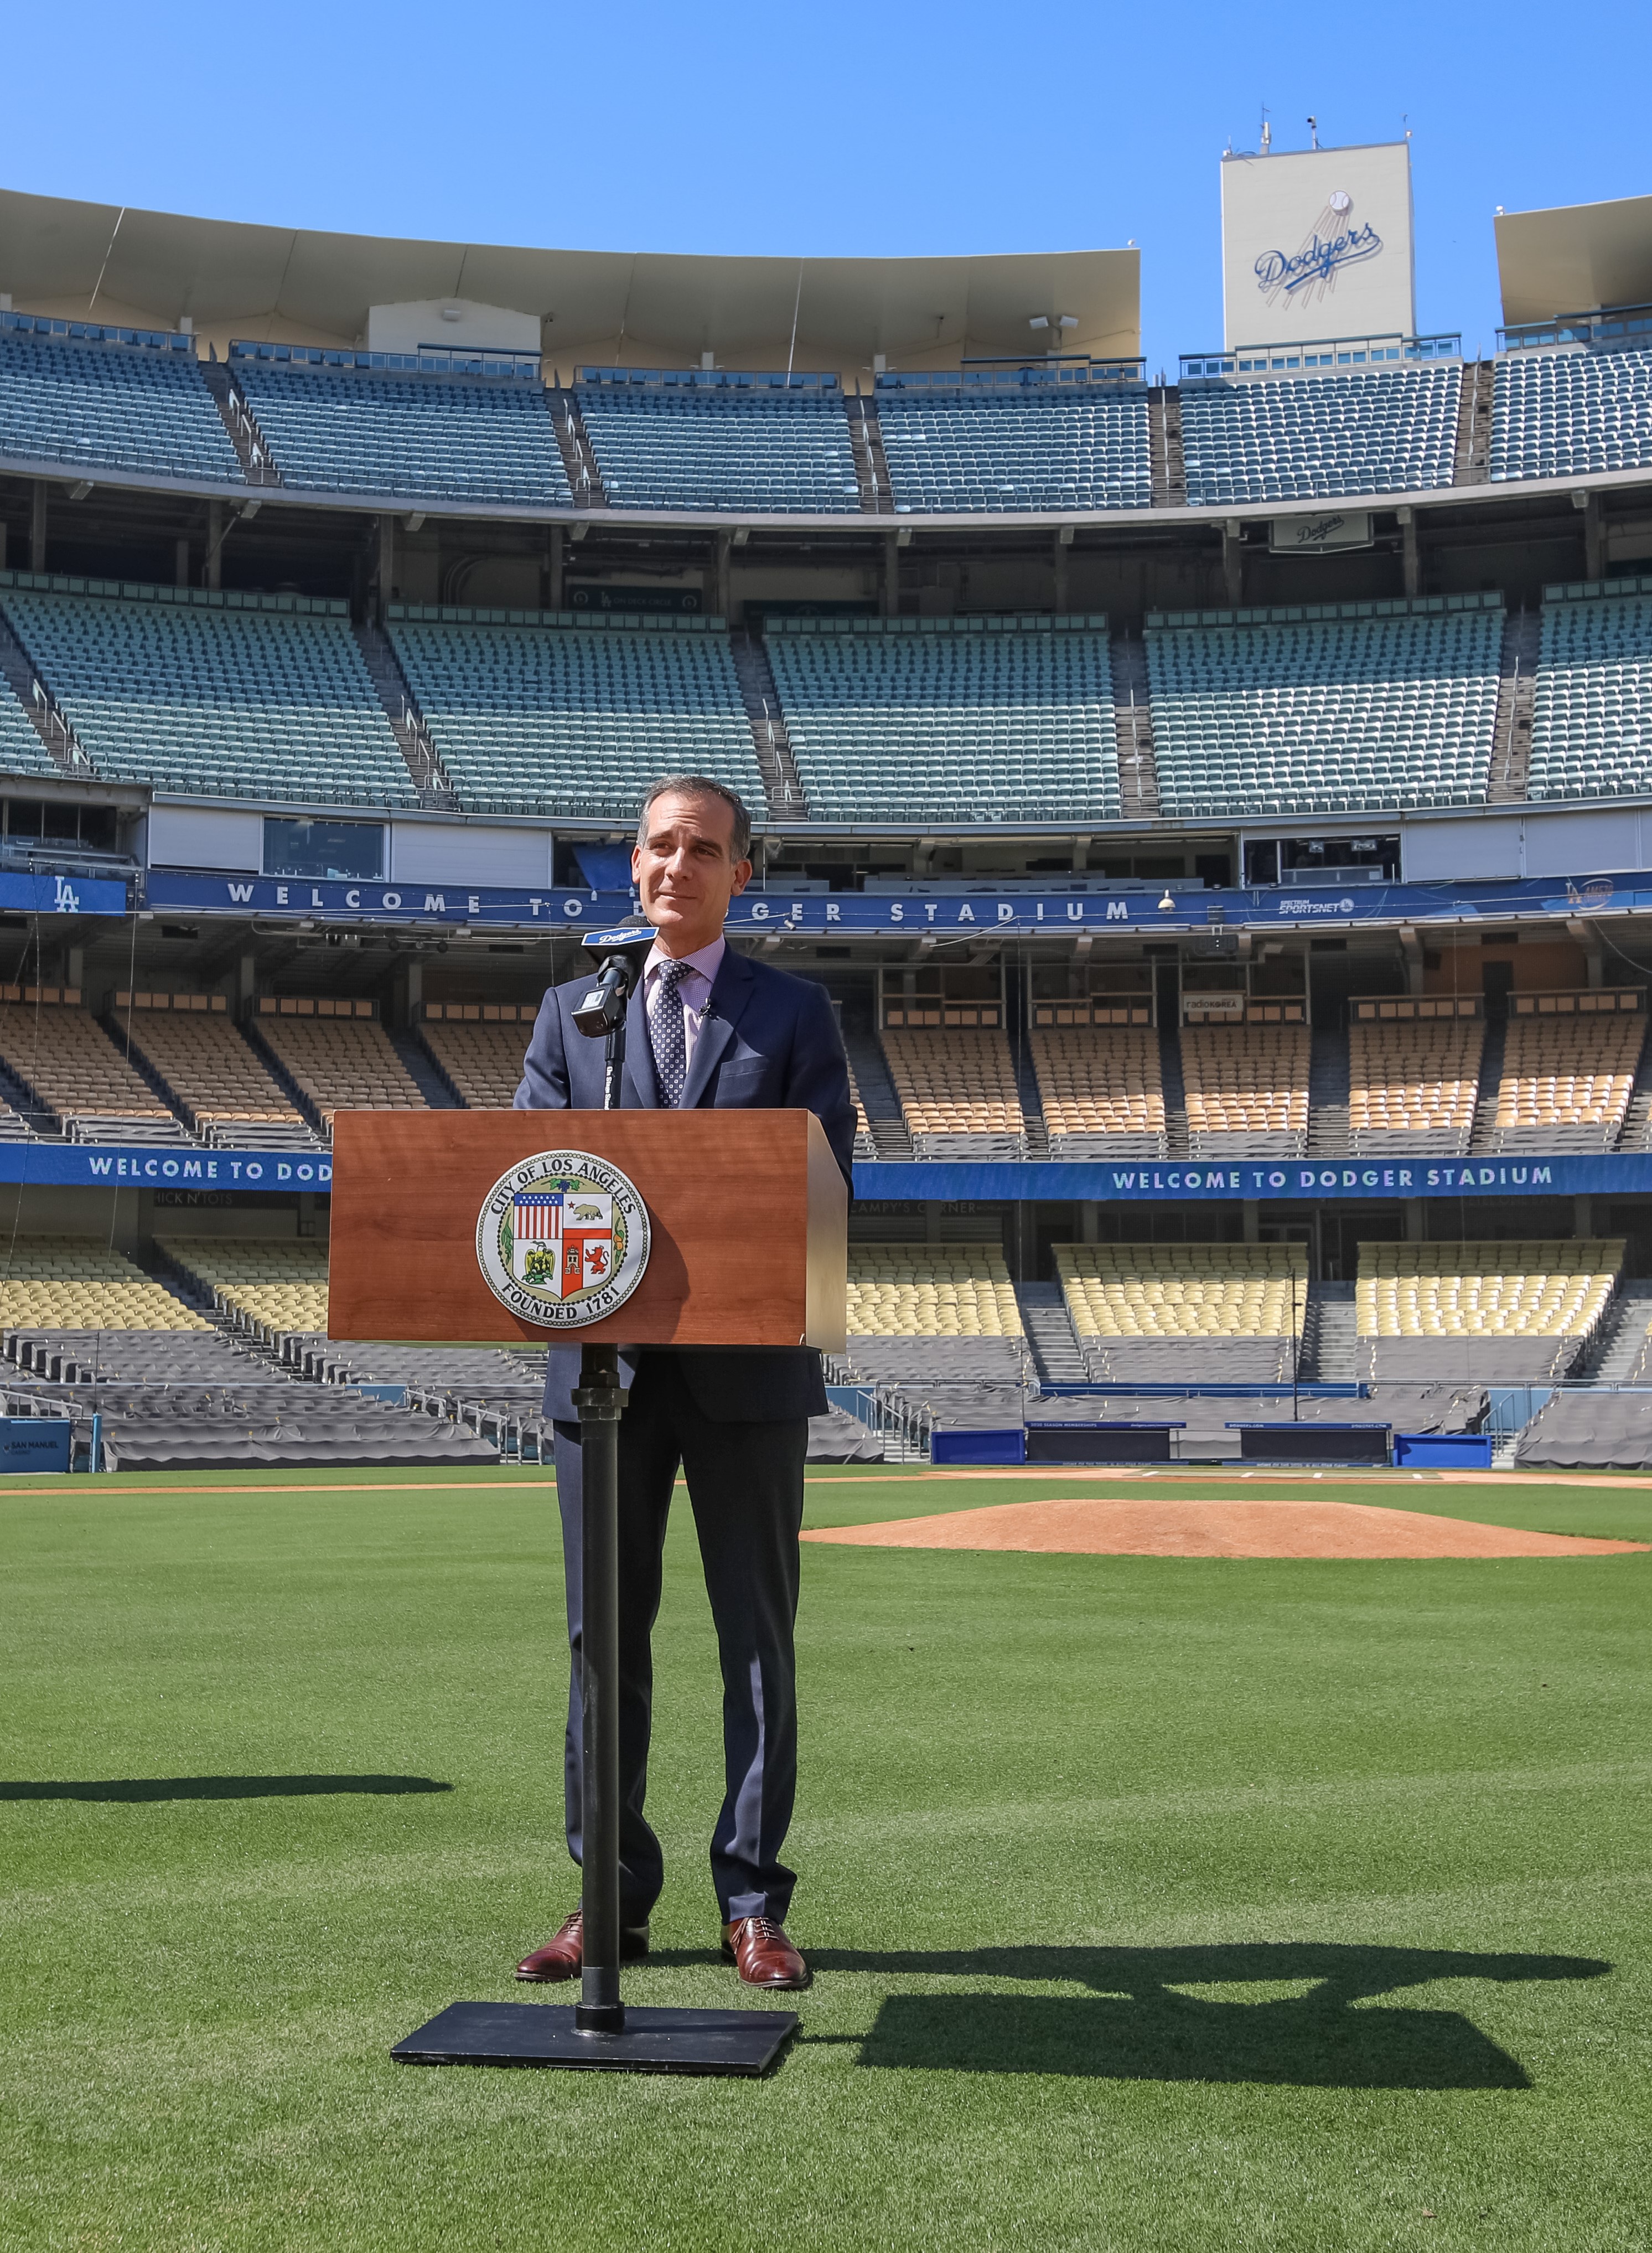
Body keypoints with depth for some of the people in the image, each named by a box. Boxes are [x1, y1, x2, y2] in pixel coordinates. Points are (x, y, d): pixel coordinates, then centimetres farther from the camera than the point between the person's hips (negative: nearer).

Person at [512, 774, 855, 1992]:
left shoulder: (795, 1012, 7)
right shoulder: (571, 1010, 12)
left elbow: (826, 1176, -3)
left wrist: (739, 1209, -21)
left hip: (746, 1364, -1)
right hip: (605, 1359, 2)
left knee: (758, 1636, 4)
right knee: (605, 1636, 7)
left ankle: (754, 1903, 14)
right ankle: (612, 1900, 18)